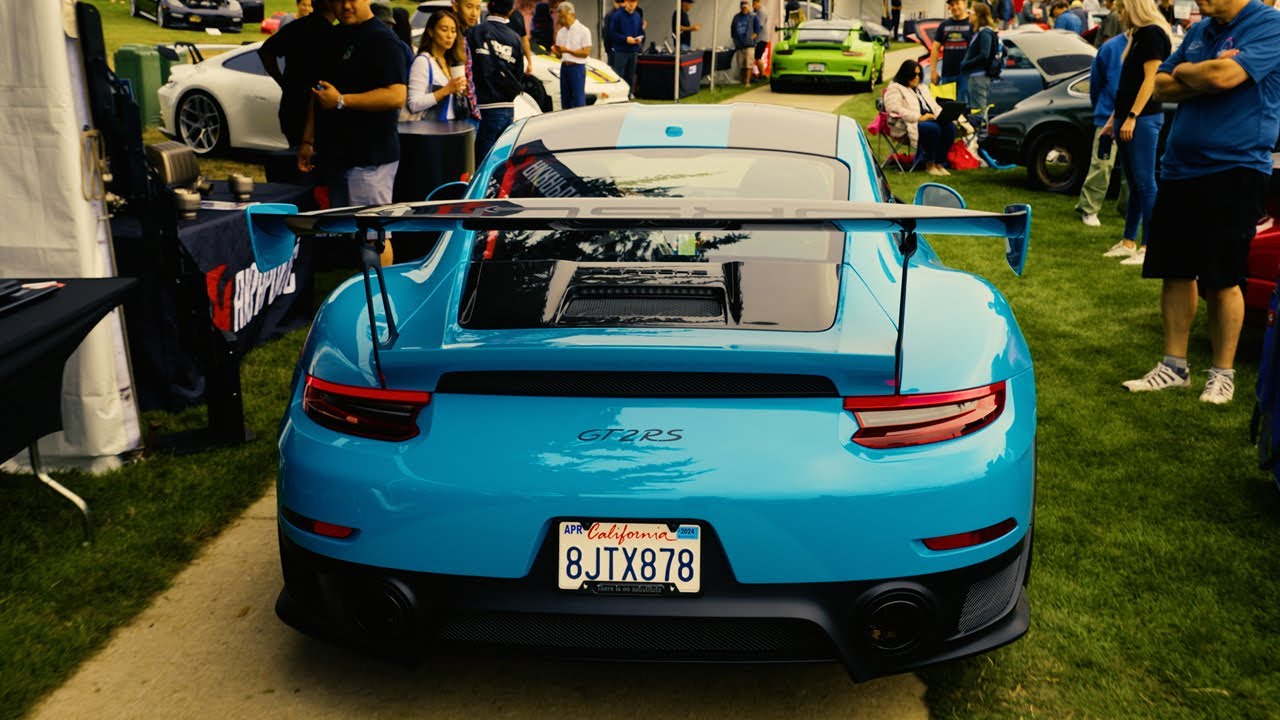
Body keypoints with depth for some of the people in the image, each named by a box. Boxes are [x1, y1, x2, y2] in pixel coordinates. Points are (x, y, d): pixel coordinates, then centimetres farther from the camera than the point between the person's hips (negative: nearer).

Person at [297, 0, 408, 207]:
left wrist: (341, 101, -18)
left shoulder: (382, 39, -10)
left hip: (369, 159, -8)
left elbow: (397, 96, -21)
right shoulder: (332, 39, 16)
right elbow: (318, 93, 22)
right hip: (334, 156, 8)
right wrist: (307, 141, 15)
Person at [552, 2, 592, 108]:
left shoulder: (583, 30, -4)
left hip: (577, 67, -7)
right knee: (565, 99, 11)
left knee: (578, 101, -9)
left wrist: (567, 50, -18)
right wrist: (556, 52, -6)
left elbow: (586, 52, -11)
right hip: (564, 67, 7)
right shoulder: (561, 32, 15)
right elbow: (560, 56, 17)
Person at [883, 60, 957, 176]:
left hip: (930, 120, 7)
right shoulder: (895, 88, 2)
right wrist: (919, 117, -21)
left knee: (950, 127, -22)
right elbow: (895, 109, -15)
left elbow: (935, 106, 24)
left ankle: (939, 163, -19)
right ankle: (930, 165, -21)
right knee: (934, 129, -34)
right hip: (907, 125, -7)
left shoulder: (922, 88, 28)